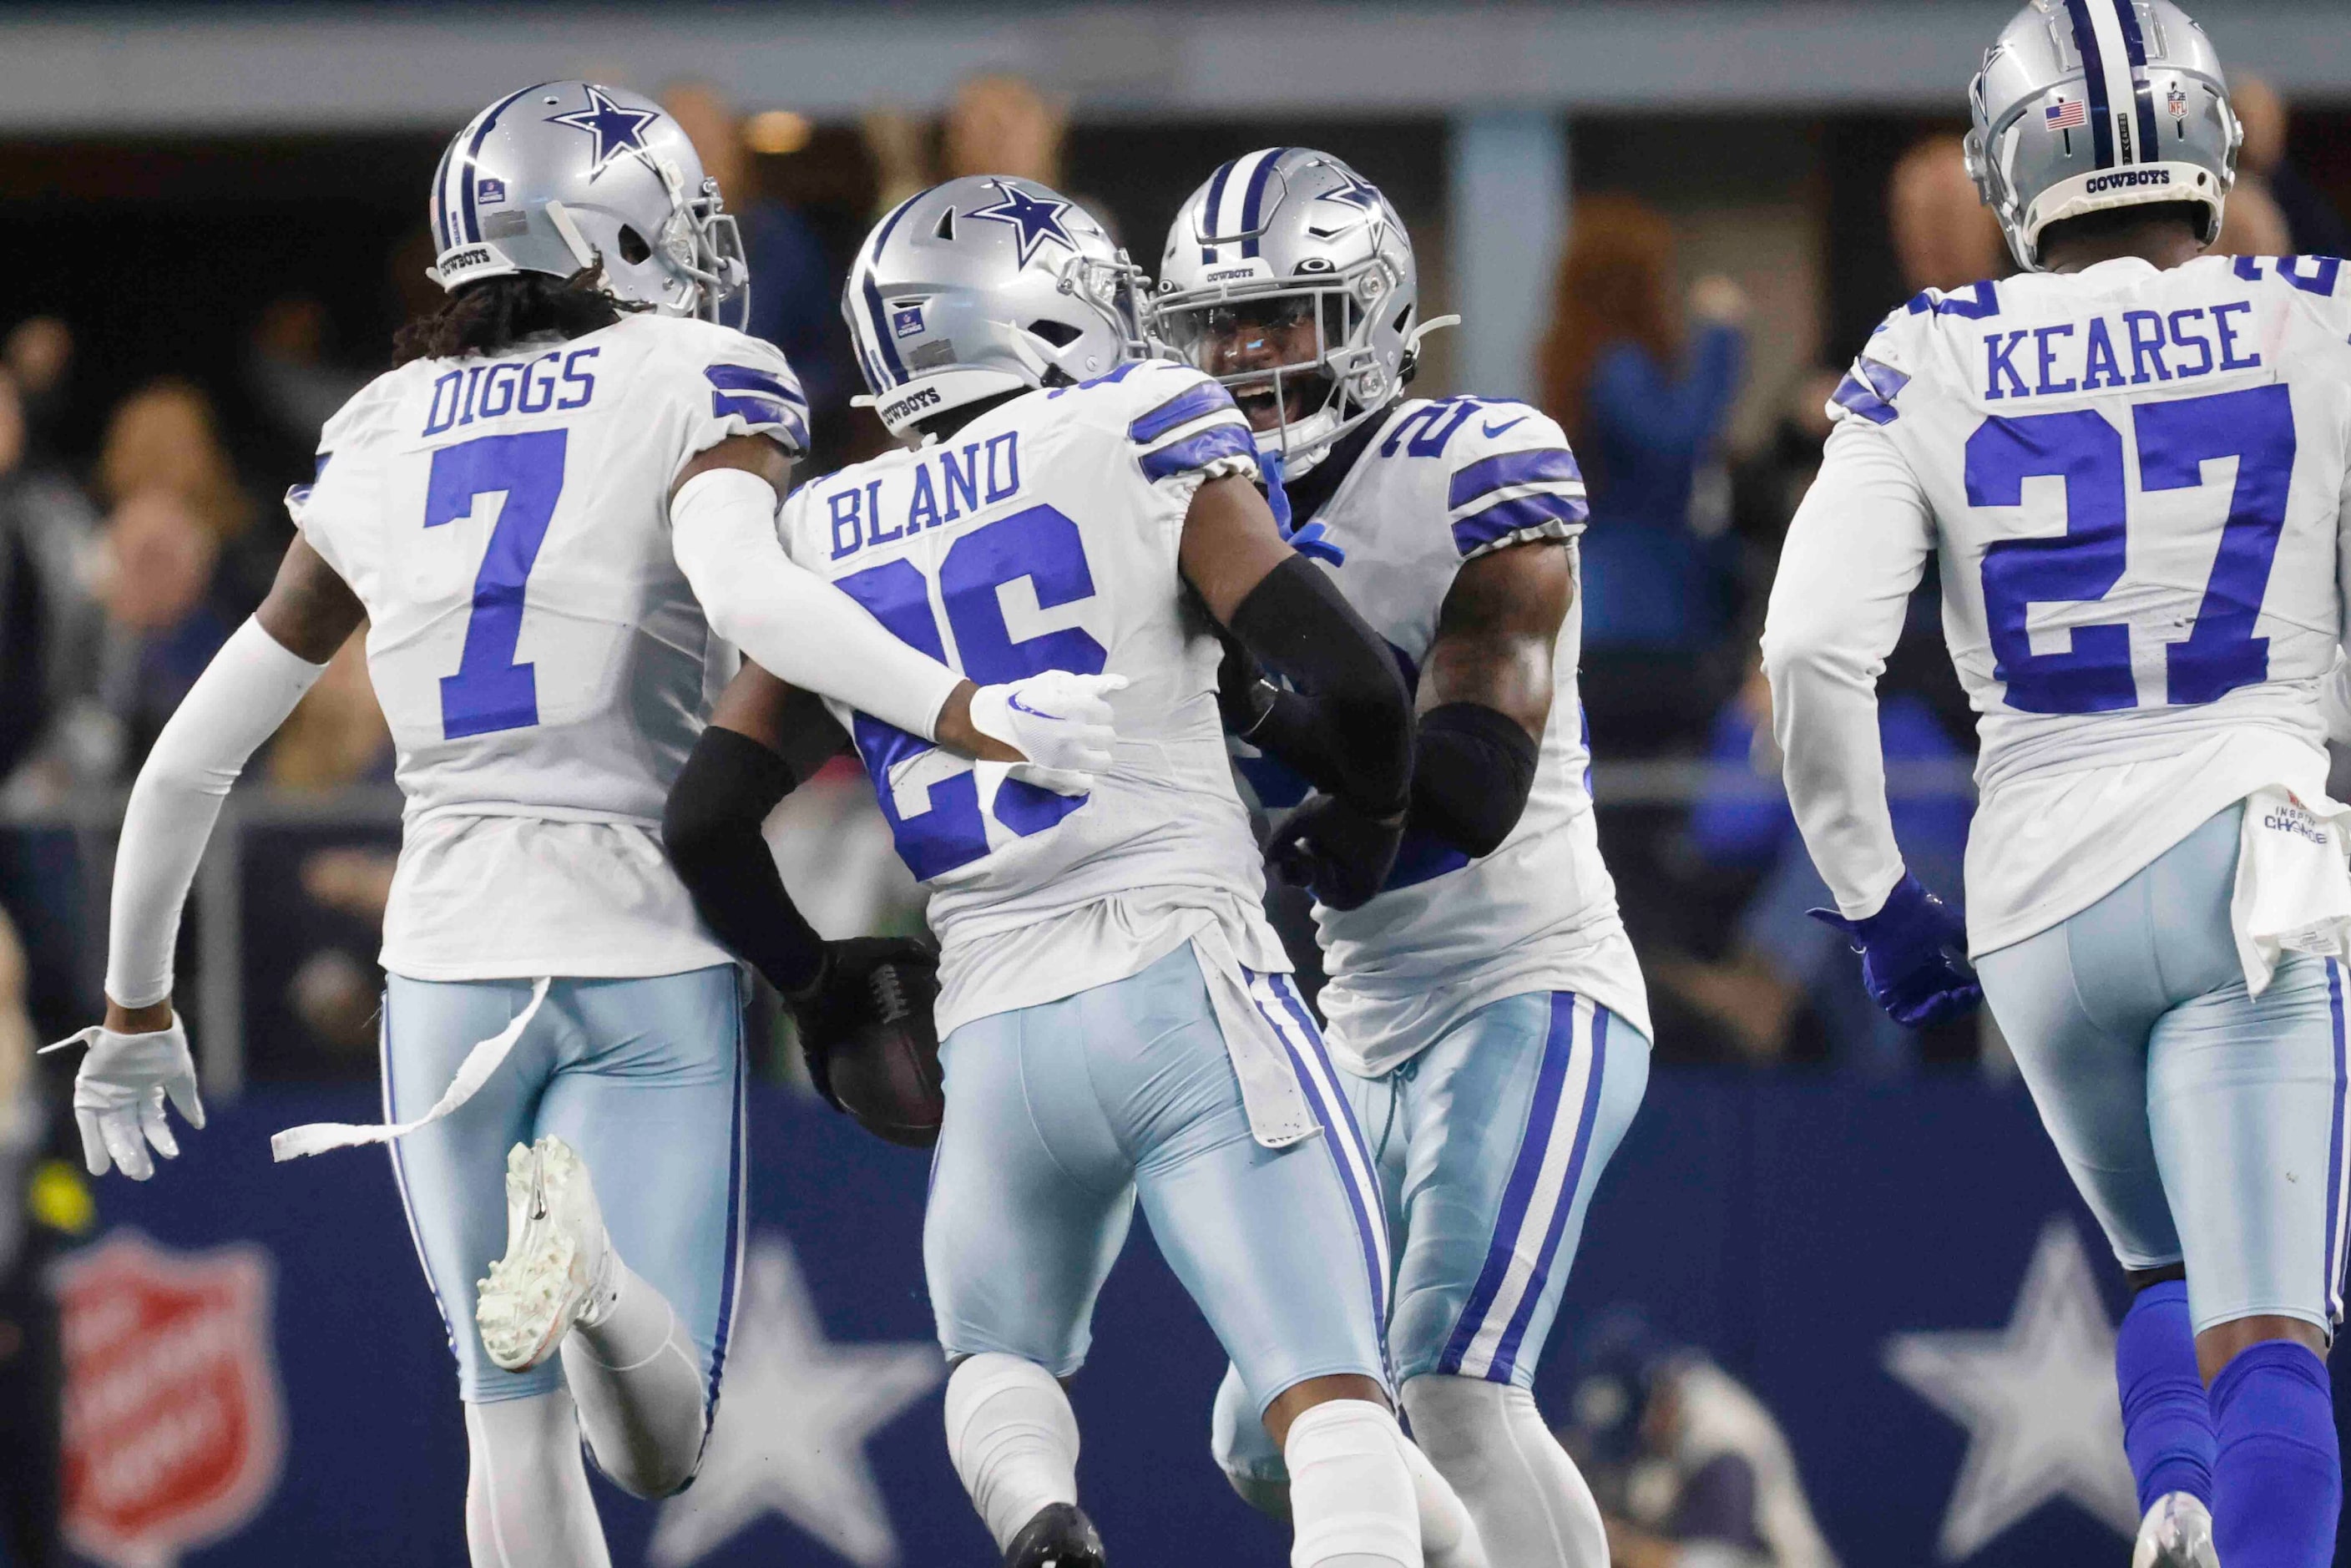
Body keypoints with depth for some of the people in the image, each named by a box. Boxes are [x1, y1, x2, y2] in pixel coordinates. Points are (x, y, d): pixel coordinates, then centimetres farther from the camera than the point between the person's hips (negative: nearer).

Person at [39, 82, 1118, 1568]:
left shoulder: (377, 448, 11)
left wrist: (136, 1012, 28)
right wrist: (965, 712, -32)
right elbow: (744, 589, -26)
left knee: (518, 1426, 14)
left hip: (448, 957, 4)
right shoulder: (694, 390, -2)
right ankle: (590, 1267, -37)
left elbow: (191, 761, 16)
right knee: (660, 1443, -4)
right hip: (643, 959, -4)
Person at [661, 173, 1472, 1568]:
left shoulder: (832, 543, 14)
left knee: (1002, 1361, 27)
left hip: (994, 1036, 4)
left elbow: (709, 823, 13)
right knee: (1333, 1396, -9)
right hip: (1185, 985, -4)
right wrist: (1364, 823, 13)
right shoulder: (1145, 447, 1)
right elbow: (1348, 677, -8)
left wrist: (820, 989, 29)